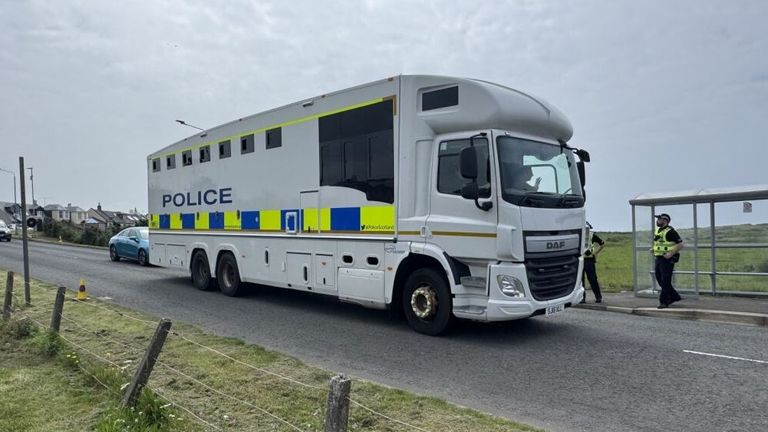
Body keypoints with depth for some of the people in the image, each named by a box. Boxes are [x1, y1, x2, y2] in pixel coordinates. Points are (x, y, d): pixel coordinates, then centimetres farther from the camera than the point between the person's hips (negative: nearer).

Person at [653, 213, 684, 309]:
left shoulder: (670, 231, -12)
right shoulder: (657, 231, 14)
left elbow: (680, 244, -16)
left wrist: (671, 253, -22)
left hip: (667, 259, -9)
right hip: (659, 259, 9)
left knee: (665, 281, -5)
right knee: (659, 279, 12)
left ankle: (664, 301, 1)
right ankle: (674, 296, 25)